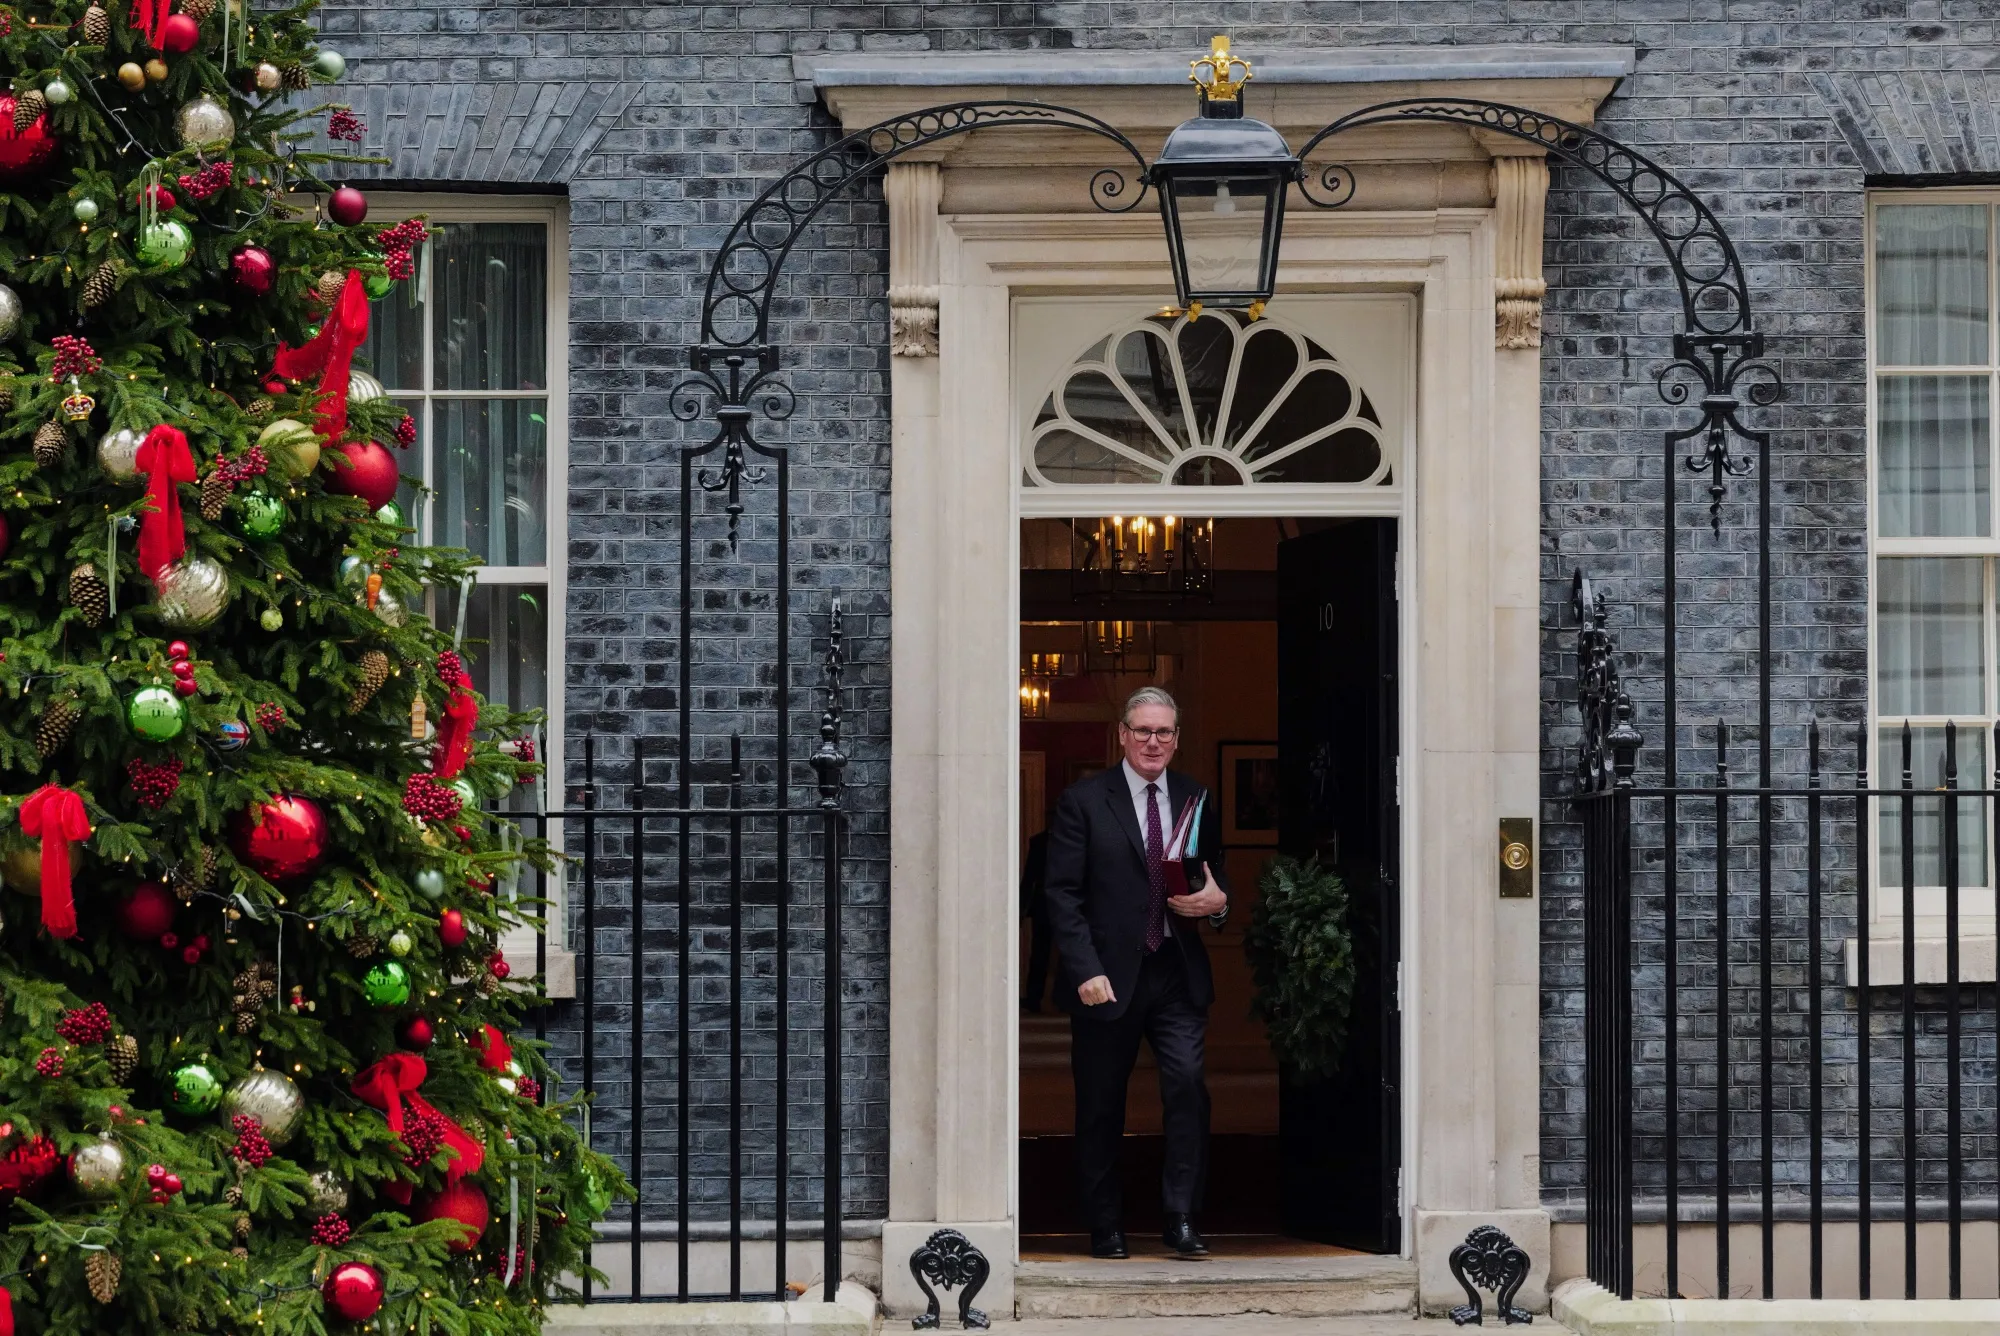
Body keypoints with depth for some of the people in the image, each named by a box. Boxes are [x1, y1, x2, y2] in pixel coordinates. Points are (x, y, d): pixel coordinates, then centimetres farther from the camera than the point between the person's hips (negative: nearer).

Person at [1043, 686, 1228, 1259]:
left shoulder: (1197, 802, 11)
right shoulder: (1083, 801, 0)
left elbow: (1214, 883, 21)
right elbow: (1062, 893, -5)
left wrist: (1218, 901, -4)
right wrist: (1085, 971, -14)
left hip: (1178, 975, 2)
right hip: (1107, 976, -2)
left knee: (1188, 1083, -13)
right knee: (1101, 1106, 5)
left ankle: (1181, 1220, -5)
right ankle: (1105, 1227, 17)